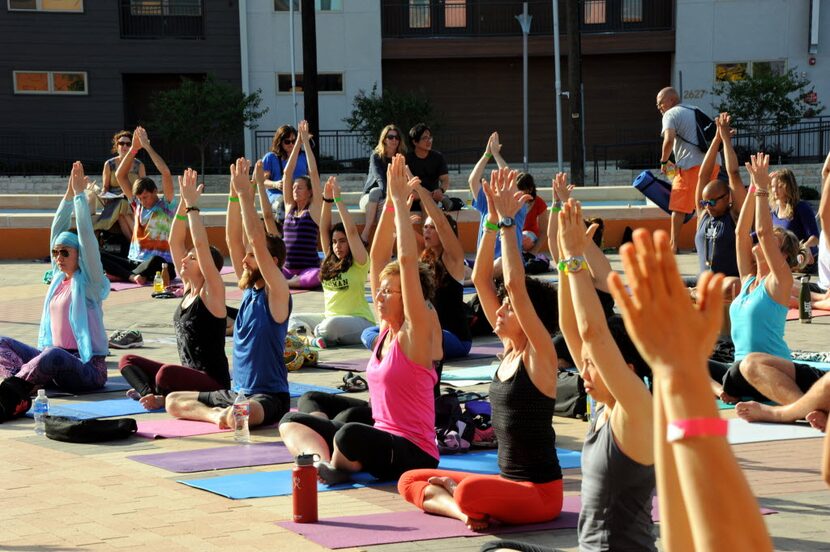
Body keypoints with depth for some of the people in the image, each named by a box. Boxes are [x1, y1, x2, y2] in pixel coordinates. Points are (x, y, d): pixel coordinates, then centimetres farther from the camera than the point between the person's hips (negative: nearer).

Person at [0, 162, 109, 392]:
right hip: (55, 365, 8)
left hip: (87, 367, -8)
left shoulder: (89, 281, -4)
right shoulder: (59, 278, 14)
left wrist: (80, 194, -8)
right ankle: (20, 378, -28)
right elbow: (57, 231, 14)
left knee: (53, 355, -39)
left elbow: (86, 234, -11)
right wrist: (69, 194, 11)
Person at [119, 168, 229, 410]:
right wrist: (184, 203, 1)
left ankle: (160, 397, -8)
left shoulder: (212, 293, -11)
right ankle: (150, 393, -20)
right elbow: (175, 242, 8)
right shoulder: (189, 288, 10)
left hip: (213, 383, -9)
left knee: (167, 372, -38)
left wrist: (192, 205, -19)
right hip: (189, 376, 9)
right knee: (127, 361, 4)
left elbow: (201, 245, -23)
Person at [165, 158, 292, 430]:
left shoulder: (277, 293, -11)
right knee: (173, 401, 6)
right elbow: (233, 239, 6)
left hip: (269, 396, -9)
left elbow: (258, 242, -22)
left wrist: (245, 194, -20)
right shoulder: (249, 288, 10)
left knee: (237, 416, -41)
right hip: (237, 391, 9)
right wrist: (235, 195, -3)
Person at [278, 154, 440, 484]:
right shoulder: (385, 329, 10)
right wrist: (391, 203, 7)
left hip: (412, 454, -9)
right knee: (291, 420, 6)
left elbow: (407, 261, -20)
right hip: (382, 441, 9)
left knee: (350, 435, -39)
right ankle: (323, 460, -22)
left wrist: (400, 200, -18)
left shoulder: (415, 333, -11)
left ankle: (339, 467, -6)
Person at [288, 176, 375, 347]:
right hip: (329, 317, 7)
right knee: (294, 318, -4)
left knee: (331, 325, -37)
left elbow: (352, 231, -17)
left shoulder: (358, 263, -6)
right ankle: (316, 338, -29)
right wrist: (327, 199, -4)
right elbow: (324, 230, 6)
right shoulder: (330, 261, 12)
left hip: (360, 321, -7)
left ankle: (309, 334, -8)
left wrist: (338, 199, -17)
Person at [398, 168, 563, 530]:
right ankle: (469, 511, -13)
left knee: (469, 493, -38)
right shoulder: (509, 349, 8)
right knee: (410, 482, 9)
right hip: (507, 482, 9)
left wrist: (507, 220, -20)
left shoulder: (539, 355, -13)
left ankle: (457, 495, -6)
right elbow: (480, 280, 6)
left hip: (540, 491, -9)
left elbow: (515, 284, -23)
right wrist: (492, 219, -2)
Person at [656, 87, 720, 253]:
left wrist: (663, 161, -3)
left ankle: (673, 245, -3)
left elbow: (669, 139, -18)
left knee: (678, 207, -2)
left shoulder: (671, 114, 0)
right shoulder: (693, 111, 25)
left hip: (692, 165, -8)